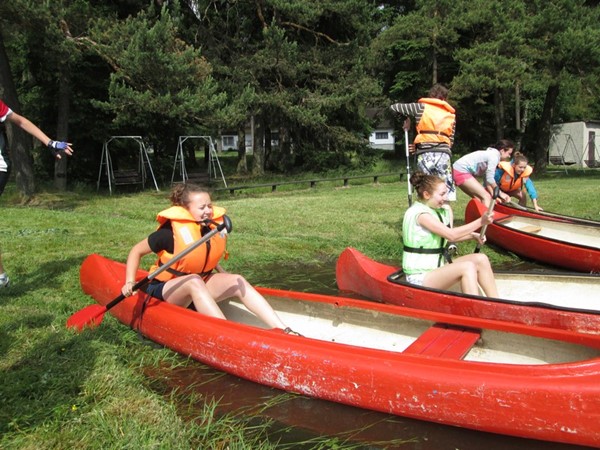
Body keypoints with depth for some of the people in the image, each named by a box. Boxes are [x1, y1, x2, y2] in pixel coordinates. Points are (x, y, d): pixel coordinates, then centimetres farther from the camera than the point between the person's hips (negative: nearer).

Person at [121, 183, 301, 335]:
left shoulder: (216, 224, -4)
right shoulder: (172, 230, -19)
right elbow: (136, 251, -7)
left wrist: (222, 273, 5)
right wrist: (130, 282, -18)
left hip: (201, 283, 5)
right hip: (164, 290, -5)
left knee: (236, 281, -20)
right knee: (194, 281, -37)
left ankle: (283, 330, -30)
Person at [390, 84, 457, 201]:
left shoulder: (421, 107, 13)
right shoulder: (451, 114, 21)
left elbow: (394, 107, 14)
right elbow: (450, 140, 18)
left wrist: (405, 118, 30)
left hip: (425, 155, -1)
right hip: (443, 154, 1)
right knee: (447, 192, 3)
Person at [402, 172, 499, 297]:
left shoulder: (437, 211, 9)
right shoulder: (420, 213, -19)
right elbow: (451, 235, -24)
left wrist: (472, 235, -4)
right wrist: (480, 222, -19)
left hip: (436, 267, 9)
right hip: (420, 278, -9)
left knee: (481, 259, -3)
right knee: (467, 267, -27)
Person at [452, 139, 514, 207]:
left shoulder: (490, 153, 17)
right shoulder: (494, 155, -11)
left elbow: (487, 179, 14)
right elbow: (490, 179, -16)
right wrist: (500, 193, -5)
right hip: (461, 171, -10)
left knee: (480, 198, 13)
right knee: (486, 196, -8)